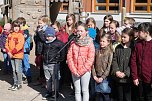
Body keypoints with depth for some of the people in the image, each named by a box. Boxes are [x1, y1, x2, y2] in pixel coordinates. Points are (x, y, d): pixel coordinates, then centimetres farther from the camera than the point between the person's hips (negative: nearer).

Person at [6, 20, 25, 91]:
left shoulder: (20, 35, -9)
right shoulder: (10, 35, 12)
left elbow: (19, 45, -18)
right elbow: (7, 44, 12)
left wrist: (12, 52, -17)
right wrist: (8, 52, -4)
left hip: (18, 55, -7)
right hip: (11, 55, 7)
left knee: (18, 70, -4)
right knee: (14, 70, 13)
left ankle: (19, 84, 6)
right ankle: (15, 83, 23)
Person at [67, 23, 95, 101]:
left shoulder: (90, 44, -4)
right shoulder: (73, 43, 7)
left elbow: (90, 59, -10)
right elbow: (69, 57, 2)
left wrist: (81, 71, -13)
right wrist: (74, 70, -8)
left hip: (85, 71, -3)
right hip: (75, 72, 3)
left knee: (85, 90, 3)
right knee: (77, 90, 10)